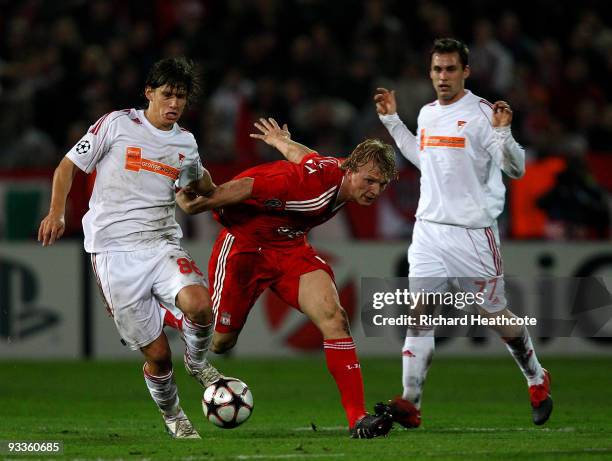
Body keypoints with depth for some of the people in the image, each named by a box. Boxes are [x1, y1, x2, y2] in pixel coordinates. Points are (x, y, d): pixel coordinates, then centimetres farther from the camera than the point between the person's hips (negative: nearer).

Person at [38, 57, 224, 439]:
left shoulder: (186, 143, 12)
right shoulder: (117, 124, -1)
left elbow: (199, 183, 36)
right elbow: (69, 166, 5)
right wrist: (57, 212, -8)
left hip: (163, 245, 3)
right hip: (116, 253, -3)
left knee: (199, 305, -30)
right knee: (157, 355, -6)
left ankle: (197, 362, 2)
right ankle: (172, 416, 23)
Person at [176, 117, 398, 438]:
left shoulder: (341, 174, -8)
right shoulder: (313, 183, -35)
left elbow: (307, 157, 13)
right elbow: (244, 186, -28)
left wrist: (281, 141, 33)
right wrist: (197, 205, -16)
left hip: (291, 247, 7)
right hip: (244, 242, -6)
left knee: (333, 317, -16)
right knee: (220, 341, 5)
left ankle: (358, 419, -19)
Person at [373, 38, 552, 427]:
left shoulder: (481, 113, -8)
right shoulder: (427, 114, 12)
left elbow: (516, 169, -11)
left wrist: (503, 133, -27)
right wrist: (391, 119, 30)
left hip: (473, 232, -5)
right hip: (429, 229, 5)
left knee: (496, 314, 5)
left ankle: (537, 380, 29)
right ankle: (410, 404, -11)